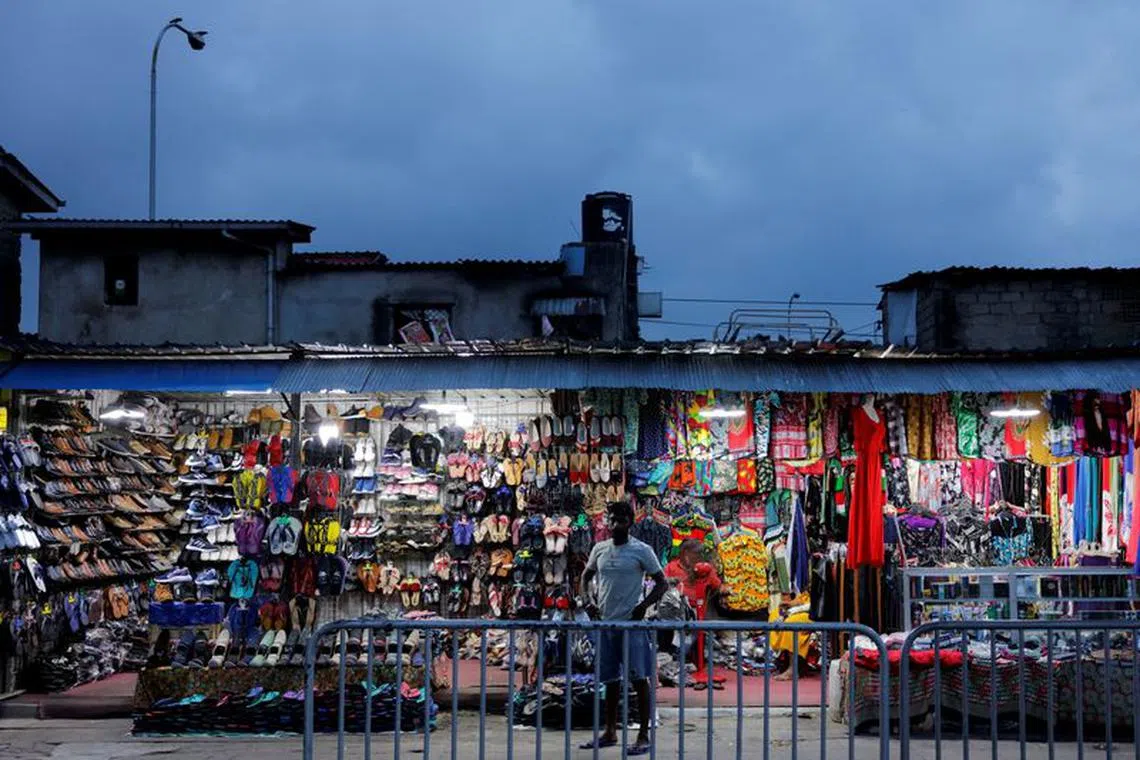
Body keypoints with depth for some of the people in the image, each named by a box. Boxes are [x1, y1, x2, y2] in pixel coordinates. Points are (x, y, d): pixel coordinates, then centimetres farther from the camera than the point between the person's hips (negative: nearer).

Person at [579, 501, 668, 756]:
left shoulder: (641, 551, -5)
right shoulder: (599, 549, 9)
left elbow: (662, 583, -2)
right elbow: (586, 575, 23)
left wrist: (644, 606, -14)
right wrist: (586, 598, 6)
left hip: (632, 623, -5)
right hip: (605, 623, 5)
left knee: (639, 679, -5)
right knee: (610, 680, 13)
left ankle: (643, 736, -2)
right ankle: (610, 733, 23)